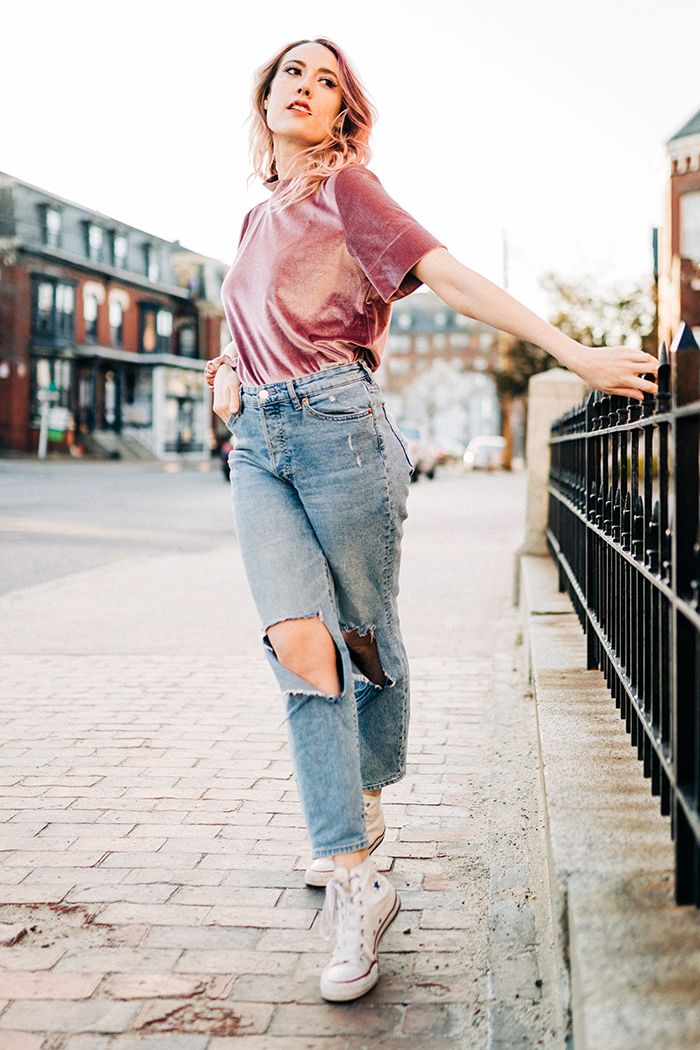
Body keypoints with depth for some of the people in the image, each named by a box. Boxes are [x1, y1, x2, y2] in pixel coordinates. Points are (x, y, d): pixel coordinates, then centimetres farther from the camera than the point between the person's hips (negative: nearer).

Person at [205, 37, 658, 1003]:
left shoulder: (344, 187, 4)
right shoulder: (257, 218, 24)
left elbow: (449, 275, -6)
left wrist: (573, 352, -14)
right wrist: (233, 375, 17)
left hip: (336, 426, -5)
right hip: (257, 448, 5)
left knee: (366, 635, 4)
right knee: (299, 640, -13)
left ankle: (368, 802, 30)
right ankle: (357, 884, -12)